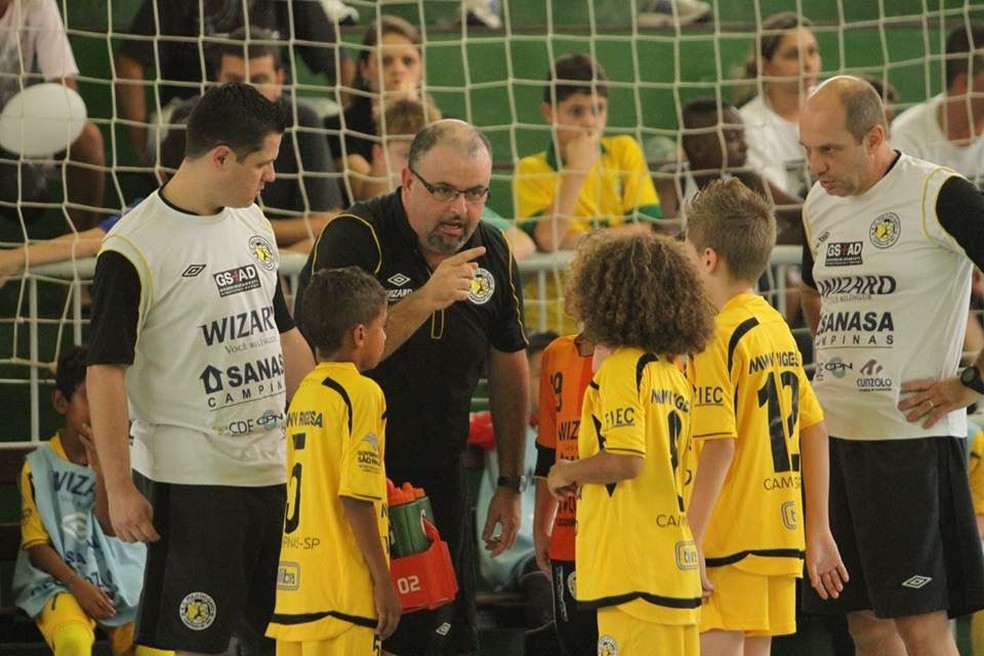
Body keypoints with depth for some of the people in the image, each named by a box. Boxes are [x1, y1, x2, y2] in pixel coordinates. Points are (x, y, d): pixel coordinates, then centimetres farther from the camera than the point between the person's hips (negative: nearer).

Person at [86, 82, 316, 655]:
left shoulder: (253, 222, 11)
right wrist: (119, 488, -16)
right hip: (191, 478, -7)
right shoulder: (134, 249, -13)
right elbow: (105, 372, -13)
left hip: (276, 471, 7)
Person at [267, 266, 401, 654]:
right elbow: (355, 498, -16)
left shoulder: (303, 394, 14)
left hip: (293, 586, 8)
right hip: (343, 592, -8)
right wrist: (383, 581, -11)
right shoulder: (361, 393, -9)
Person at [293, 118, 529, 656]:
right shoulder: (353, 238, -15)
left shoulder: (492, 253, 3)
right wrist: (426, 299, -34)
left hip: (438, 483, 5)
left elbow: (509, 366, 15)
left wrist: (510, 484, 15)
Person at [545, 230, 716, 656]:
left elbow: (626, 459, -20)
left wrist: (569, 472, -3)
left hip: (634, 566, -9)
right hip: (677, 563, 9)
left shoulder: (621, 368, -9)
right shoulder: (673, 374, 15)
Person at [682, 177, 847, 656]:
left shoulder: (718, 337, -12)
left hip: (729, 542, -8)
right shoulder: (779, 330, 12)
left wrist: (689, 543, -19)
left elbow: (719, 446, -19)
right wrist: (818, 533, 20)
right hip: (779, 538, 8)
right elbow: (814, 432, 15)